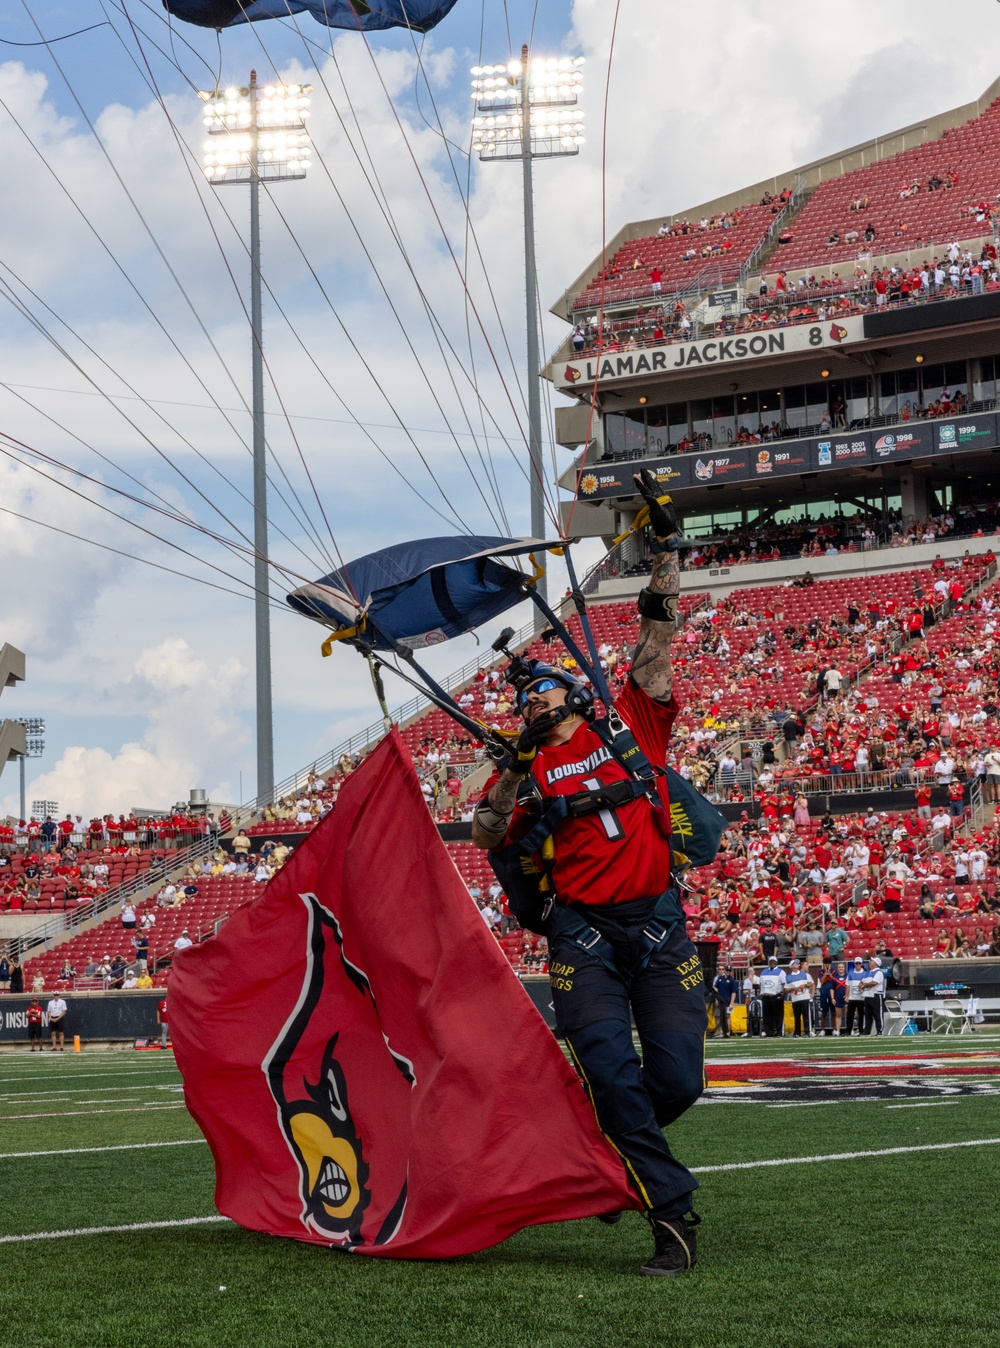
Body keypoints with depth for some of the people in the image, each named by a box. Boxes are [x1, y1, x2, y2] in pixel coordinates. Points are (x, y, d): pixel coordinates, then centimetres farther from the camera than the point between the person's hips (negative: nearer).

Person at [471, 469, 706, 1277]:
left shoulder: (632, 722, 12)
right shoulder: (531, 766, 13)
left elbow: (658, 636, 8)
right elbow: (488, 837, 3)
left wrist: (666, 545, 1)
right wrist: (517, 770, -8)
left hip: (658, 923, 1)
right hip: (582, 932, -1)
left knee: (677, 1079, -4)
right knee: (612, 1073, -14)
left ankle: (616, 1153, 26)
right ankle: (673, 1217, -11)